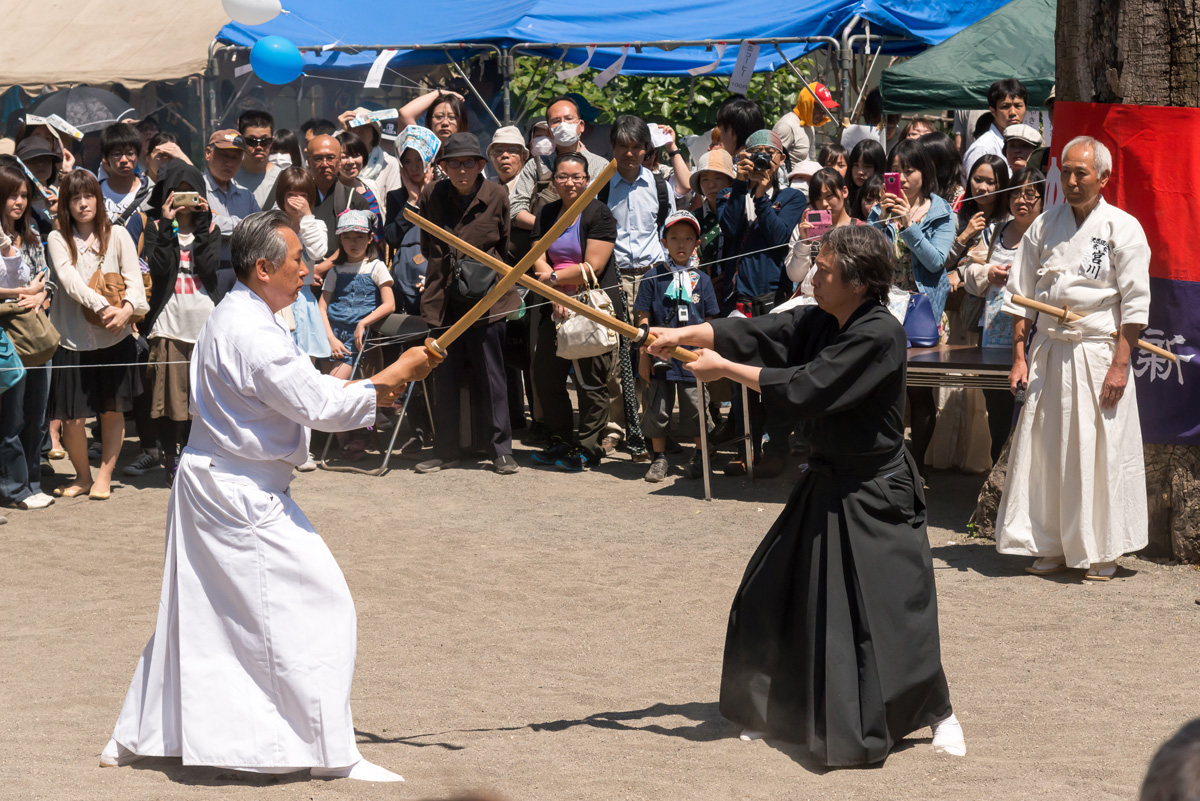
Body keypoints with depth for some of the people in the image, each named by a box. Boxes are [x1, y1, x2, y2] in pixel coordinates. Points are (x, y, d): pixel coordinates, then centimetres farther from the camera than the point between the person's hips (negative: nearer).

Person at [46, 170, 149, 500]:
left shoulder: (117, 235, 4)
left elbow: (134, 278, -3)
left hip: (115, 338, 1)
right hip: (73, 338, -1)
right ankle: (82, 476, 19)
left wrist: (128, 308, -23)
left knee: (112, 410, 7)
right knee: (72, 416, -3)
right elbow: (70, 281, -13)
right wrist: (103, 306, -26)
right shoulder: (58, 239, 0)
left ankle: (104, 476, 23)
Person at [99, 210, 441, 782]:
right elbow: (320, 406, -21)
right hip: (243, 496, -11)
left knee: (194, 615, 18)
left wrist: (367, 391, 5)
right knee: (316, 607, -4)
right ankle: (332, 754, 1)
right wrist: (395, 376, -11)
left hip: (208, 484, 11)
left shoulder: (234, 319, 12)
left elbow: (298, 393, 17)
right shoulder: (251, 335, -22)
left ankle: (134, 739, 25)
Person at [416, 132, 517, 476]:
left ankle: (500, 450, 8)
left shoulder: (496, 196, -2)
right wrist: (442, 267, 12)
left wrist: (485, 271, 9)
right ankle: (446, 451, 14)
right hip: (443, 297, 2)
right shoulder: (431, 195, 3)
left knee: (490, 376, 0)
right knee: (444, 377, 5)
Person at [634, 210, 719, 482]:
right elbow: (644, 319, 1)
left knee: (696, 408, 5)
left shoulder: (701, 280, 5)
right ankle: (659, 458, 19)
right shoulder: (654, 278, 0)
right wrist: (644, 355, -3)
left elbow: (709, 324, 10)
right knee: (658, 407, 6)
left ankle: (700, 456, 21)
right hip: (661, 357, -1)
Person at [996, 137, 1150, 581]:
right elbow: (1020, 295, 12)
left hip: (1100, 354, -4)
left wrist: (1119, 364, -14)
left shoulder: (1123, 228, -4)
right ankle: (1050, 546, 16)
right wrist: (1019, 357, 4)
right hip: (1049, 352, 4)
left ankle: (1100, 551, 9)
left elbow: (1135, 302, -7)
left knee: (1100, 452, -3)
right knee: (1044, 451, 4)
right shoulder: (1045, 226, 8)